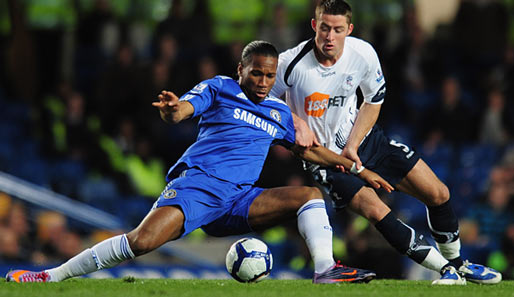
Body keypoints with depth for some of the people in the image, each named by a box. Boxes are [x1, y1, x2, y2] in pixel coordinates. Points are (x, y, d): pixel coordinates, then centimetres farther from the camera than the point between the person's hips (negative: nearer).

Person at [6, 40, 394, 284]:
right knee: (143, 240, -27)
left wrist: (359, 170, 28)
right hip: (197, 183, -5)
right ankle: (51, 276, -22)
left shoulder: (278, 112, 22)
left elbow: (309, 149, 32)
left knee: (311, 195, -8)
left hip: (239, 199, 6)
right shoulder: (219, 89, 7)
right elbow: (183, 109, -9)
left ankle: (326, 270, -19)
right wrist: (171, 108, -35)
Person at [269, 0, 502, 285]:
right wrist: (297, 122, -24)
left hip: (363, 136, 4)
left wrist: (353, 146, -8)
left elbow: (374, 101, 2)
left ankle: (457, 263, 26)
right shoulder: (292, 63, -25)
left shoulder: (363, 54, -14)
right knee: (375, 210, -25)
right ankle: (447, 271, -13)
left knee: (438, 195, 1)